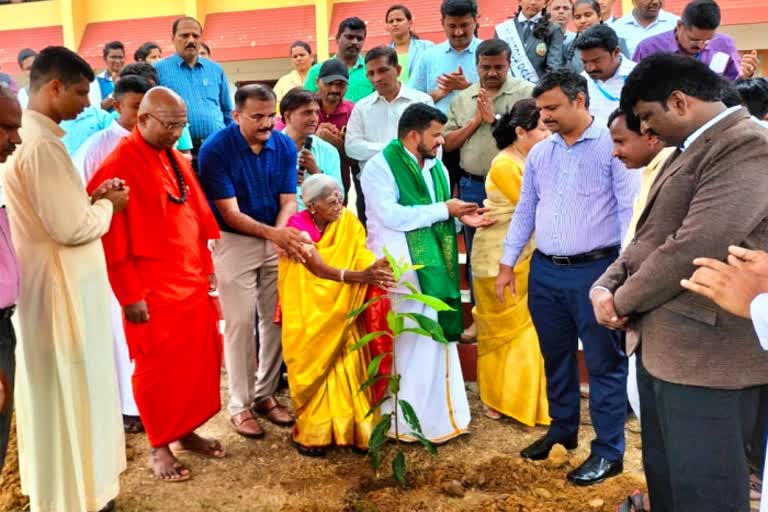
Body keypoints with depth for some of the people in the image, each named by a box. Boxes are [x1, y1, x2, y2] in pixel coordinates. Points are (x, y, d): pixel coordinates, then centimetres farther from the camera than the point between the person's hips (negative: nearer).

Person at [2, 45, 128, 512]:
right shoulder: (42, 143, -21)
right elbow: (72, 228, -23)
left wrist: (90, 198, 5)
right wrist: (108, 205, -6)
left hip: (42, 282, 10)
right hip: (63, 287, -10)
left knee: (49, 390, 20)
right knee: (71, 392, 3)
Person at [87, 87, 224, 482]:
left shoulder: (176, 160, 11)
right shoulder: (119, 165, -13)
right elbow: (111, 236, -15)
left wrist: (206, 268, 15)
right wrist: (130, 294, -14)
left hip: (193, 281, 7)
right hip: (153, 289, -7)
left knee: (199, 359, 13)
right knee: (159, 366, 5)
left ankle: (187, 430, 31)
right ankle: (159, 446, 22)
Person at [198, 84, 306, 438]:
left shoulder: (285, 146, -4)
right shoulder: (216, 150, -16)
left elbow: (288, 200, -3)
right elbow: (230, 213, -18)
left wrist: (283, 232, -24)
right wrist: (273, 233, -32)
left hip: (277, 240, 4)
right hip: (235, 243, -4)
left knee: (277, 319, 7)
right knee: (240, 323, -2)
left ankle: (265, 394, 23)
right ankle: (240, 404, 12)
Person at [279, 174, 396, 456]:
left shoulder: (347, 221, -5)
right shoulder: (298, 228, -18)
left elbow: (362, 252, -18)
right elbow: (319, 268, -29)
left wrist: (376, 268, -41)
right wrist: (359, 276, -43)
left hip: (340, 310, 4)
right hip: (308, 311, -3)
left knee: (348, 364, -1)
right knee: (314, 366, -1)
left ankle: (352, 428, 11)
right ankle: (312, 433, 13)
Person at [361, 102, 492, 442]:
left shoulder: (436, 168, 15)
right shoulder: (380, 167, -9)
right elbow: (392, 215, -22)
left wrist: (460, 217, 1)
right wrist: (444, 209, -16)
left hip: (434, 267, 8)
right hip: (402, 272, -8)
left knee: (434, 340, 12)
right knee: (409, 344, -3)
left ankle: (435, 416, 25)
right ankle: (407, 421, 11)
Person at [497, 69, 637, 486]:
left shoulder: (612, 146, -7)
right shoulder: (539, 154, 11)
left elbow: (630, 212, -11)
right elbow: (524, 212, 15)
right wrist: (507, 263, 11)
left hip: (595, 270, -6)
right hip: (544, 271, 6)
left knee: (603, 363, 5)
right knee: (556, 357, 18)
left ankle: (608, 452, 17)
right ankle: (562, 429, 36)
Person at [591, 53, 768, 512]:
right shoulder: (691, 149, 16)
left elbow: (697, 246, -24)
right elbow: (651, 236, 16)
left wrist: (624, 301, -11)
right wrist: (606, 285, -2)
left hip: (708, 352, -9)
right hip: (662, 344, 10)